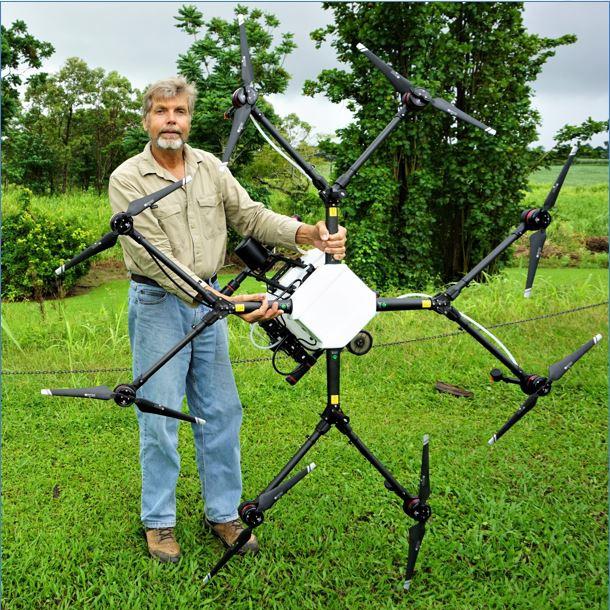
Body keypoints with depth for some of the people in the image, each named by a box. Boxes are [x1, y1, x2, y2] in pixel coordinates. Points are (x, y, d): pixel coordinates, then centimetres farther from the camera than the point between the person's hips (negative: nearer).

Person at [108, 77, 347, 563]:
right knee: (161, 416, 1)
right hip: (158, 303, -5)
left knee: (221, 410, 8)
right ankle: (158, 521, 19)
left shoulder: (210, 167, 5)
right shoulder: (127, 179, -12)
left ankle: (223, 514, 22)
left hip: (209, 298, 5)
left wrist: (306, 233, -21)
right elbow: (156, 258, -20)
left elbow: (250, 215, -1)